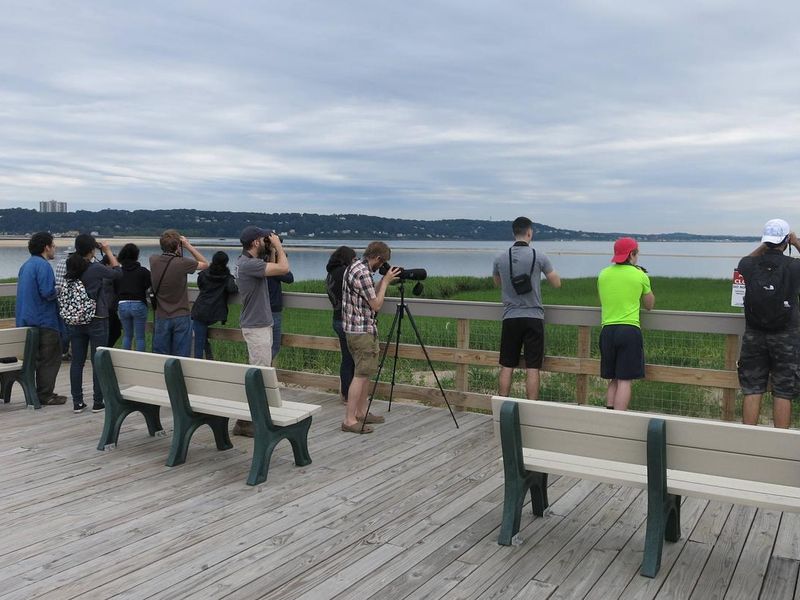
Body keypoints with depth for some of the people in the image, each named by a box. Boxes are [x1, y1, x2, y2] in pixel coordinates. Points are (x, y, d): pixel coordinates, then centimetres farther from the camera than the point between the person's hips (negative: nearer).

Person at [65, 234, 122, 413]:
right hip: (97, 321, -5)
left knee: (77, 361, 9)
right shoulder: (96, 268, -15)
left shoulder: (70, 268, -1)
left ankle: (77, 402, 13)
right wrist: (109, 252, 7)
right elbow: (118, 272, 1)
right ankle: (98, 402, 7)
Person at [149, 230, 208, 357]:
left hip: (161, 318, 4)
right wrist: (188, 246, -2)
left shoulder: (154, 260, -3)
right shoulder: (182, 263, -16)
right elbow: (205, 264, 0)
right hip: (181, 317, -4)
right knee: (181, 359, 3)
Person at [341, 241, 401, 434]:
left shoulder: (353, 267, 12)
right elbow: (376, 304, -15)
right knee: (361, 374, -7)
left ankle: (361, 413, 25)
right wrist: (385, 281, -6)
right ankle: (349, 420, -6)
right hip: (363, 331, -11)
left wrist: (384, 280, 10)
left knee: (365, 373, 17)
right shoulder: (363, 273, -20)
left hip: (354, 329, 11)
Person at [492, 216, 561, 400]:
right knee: (532, 369, 2)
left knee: (506, 367, 8)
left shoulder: (500, 258, 1)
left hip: (510, 318, 2)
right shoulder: (539, 257, -7)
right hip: (533, 317, -2)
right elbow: (557, 283, 4)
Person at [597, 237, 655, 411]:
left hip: (607, 330, 4)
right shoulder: (640, 275, 0)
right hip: (629, 330, -4)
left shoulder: (603, 274, 9)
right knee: (625, 380, -3)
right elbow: (649, 305, 12)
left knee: (613, 380, 13)